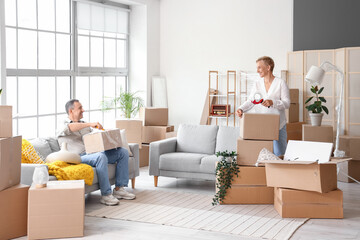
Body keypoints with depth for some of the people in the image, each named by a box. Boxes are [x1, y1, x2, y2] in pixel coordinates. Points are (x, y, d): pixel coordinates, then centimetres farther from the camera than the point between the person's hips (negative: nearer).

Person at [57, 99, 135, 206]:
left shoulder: (84, 124, 29)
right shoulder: (63, 127, 4)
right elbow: (69, 128, -23)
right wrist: (90, 124, -25)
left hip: (95, 153, 8)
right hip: (80, 158, -8)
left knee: (123, 152, -6)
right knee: (101, 157, -38)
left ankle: (119, 189, -8)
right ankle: (106, 195, -33)